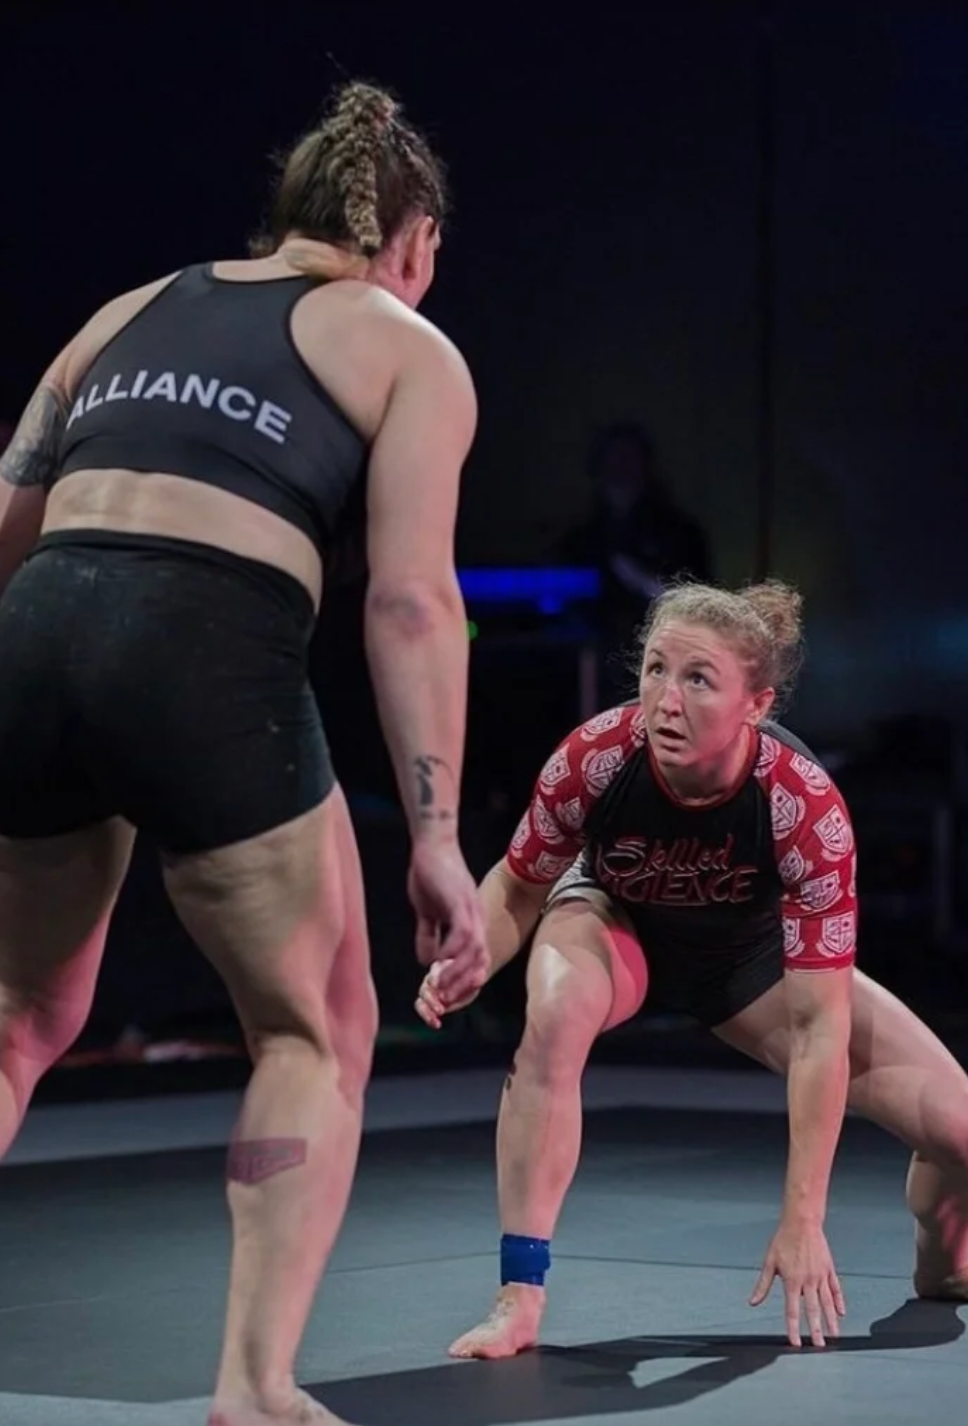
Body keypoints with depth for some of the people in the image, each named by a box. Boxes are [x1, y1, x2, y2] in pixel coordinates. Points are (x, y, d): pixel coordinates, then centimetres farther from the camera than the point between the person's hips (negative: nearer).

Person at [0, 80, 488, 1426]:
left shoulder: (128, 314, 26)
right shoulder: (410, 351, 13)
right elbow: (410, 597, 0)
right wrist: (438, 833, -3)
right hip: (207, 663, -4)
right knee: (316, 1032, 15)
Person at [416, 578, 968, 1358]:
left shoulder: (805, 803, -36)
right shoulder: (596, 757, -34)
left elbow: (818, 1025, -34)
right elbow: (520, 888, -13)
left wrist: (802, 1221, -34)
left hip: (753, 951, 1)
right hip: (615, 922, 0)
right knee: (554, 1019, -38)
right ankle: (518, 1299, -28)